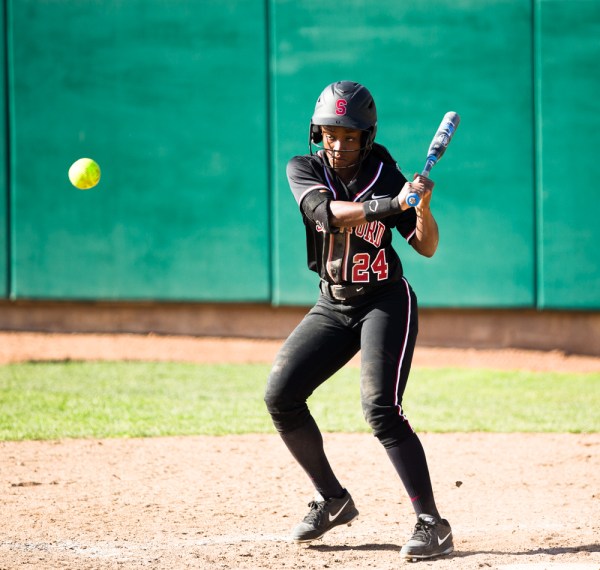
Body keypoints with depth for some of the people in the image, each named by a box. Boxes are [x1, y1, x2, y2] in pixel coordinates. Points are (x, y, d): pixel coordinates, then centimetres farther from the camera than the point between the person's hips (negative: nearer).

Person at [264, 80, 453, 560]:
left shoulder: (386, 175, -10)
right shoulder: (303, 170, -7)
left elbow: (427, 247, -8)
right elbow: (329, 212, -28)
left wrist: (423, 205, -27)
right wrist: (391, 203, -40)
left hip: (386, 303, -4)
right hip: (333, 306, 4)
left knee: (381, 410, -21)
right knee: (280, 396, -3)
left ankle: (433, 524, -21)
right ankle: (333, 501, 14)